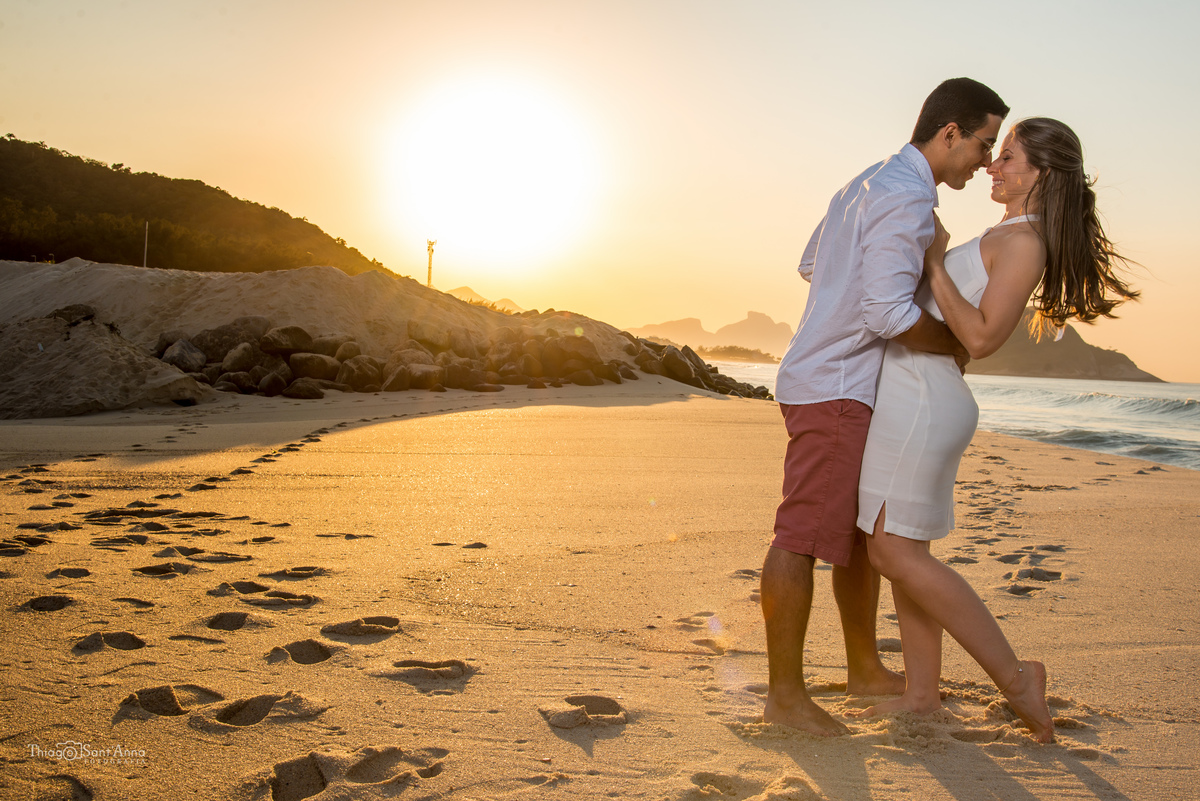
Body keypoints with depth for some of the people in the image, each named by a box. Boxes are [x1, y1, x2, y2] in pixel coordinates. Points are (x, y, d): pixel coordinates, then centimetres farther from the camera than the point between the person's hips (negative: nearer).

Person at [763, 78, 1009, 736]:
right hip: (834, 388, -11)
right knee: (805, 535, -8)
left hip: (846, 388, 11)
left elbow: (810, 265, 29)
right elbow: (890, 312, -22)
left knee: (864, 530, 16)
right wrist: (956, 344, -5)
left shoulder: (870, 183, 19)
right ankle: (784, 694, -2)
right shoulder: (907, 197, -14)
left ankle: (865, 669, 28)